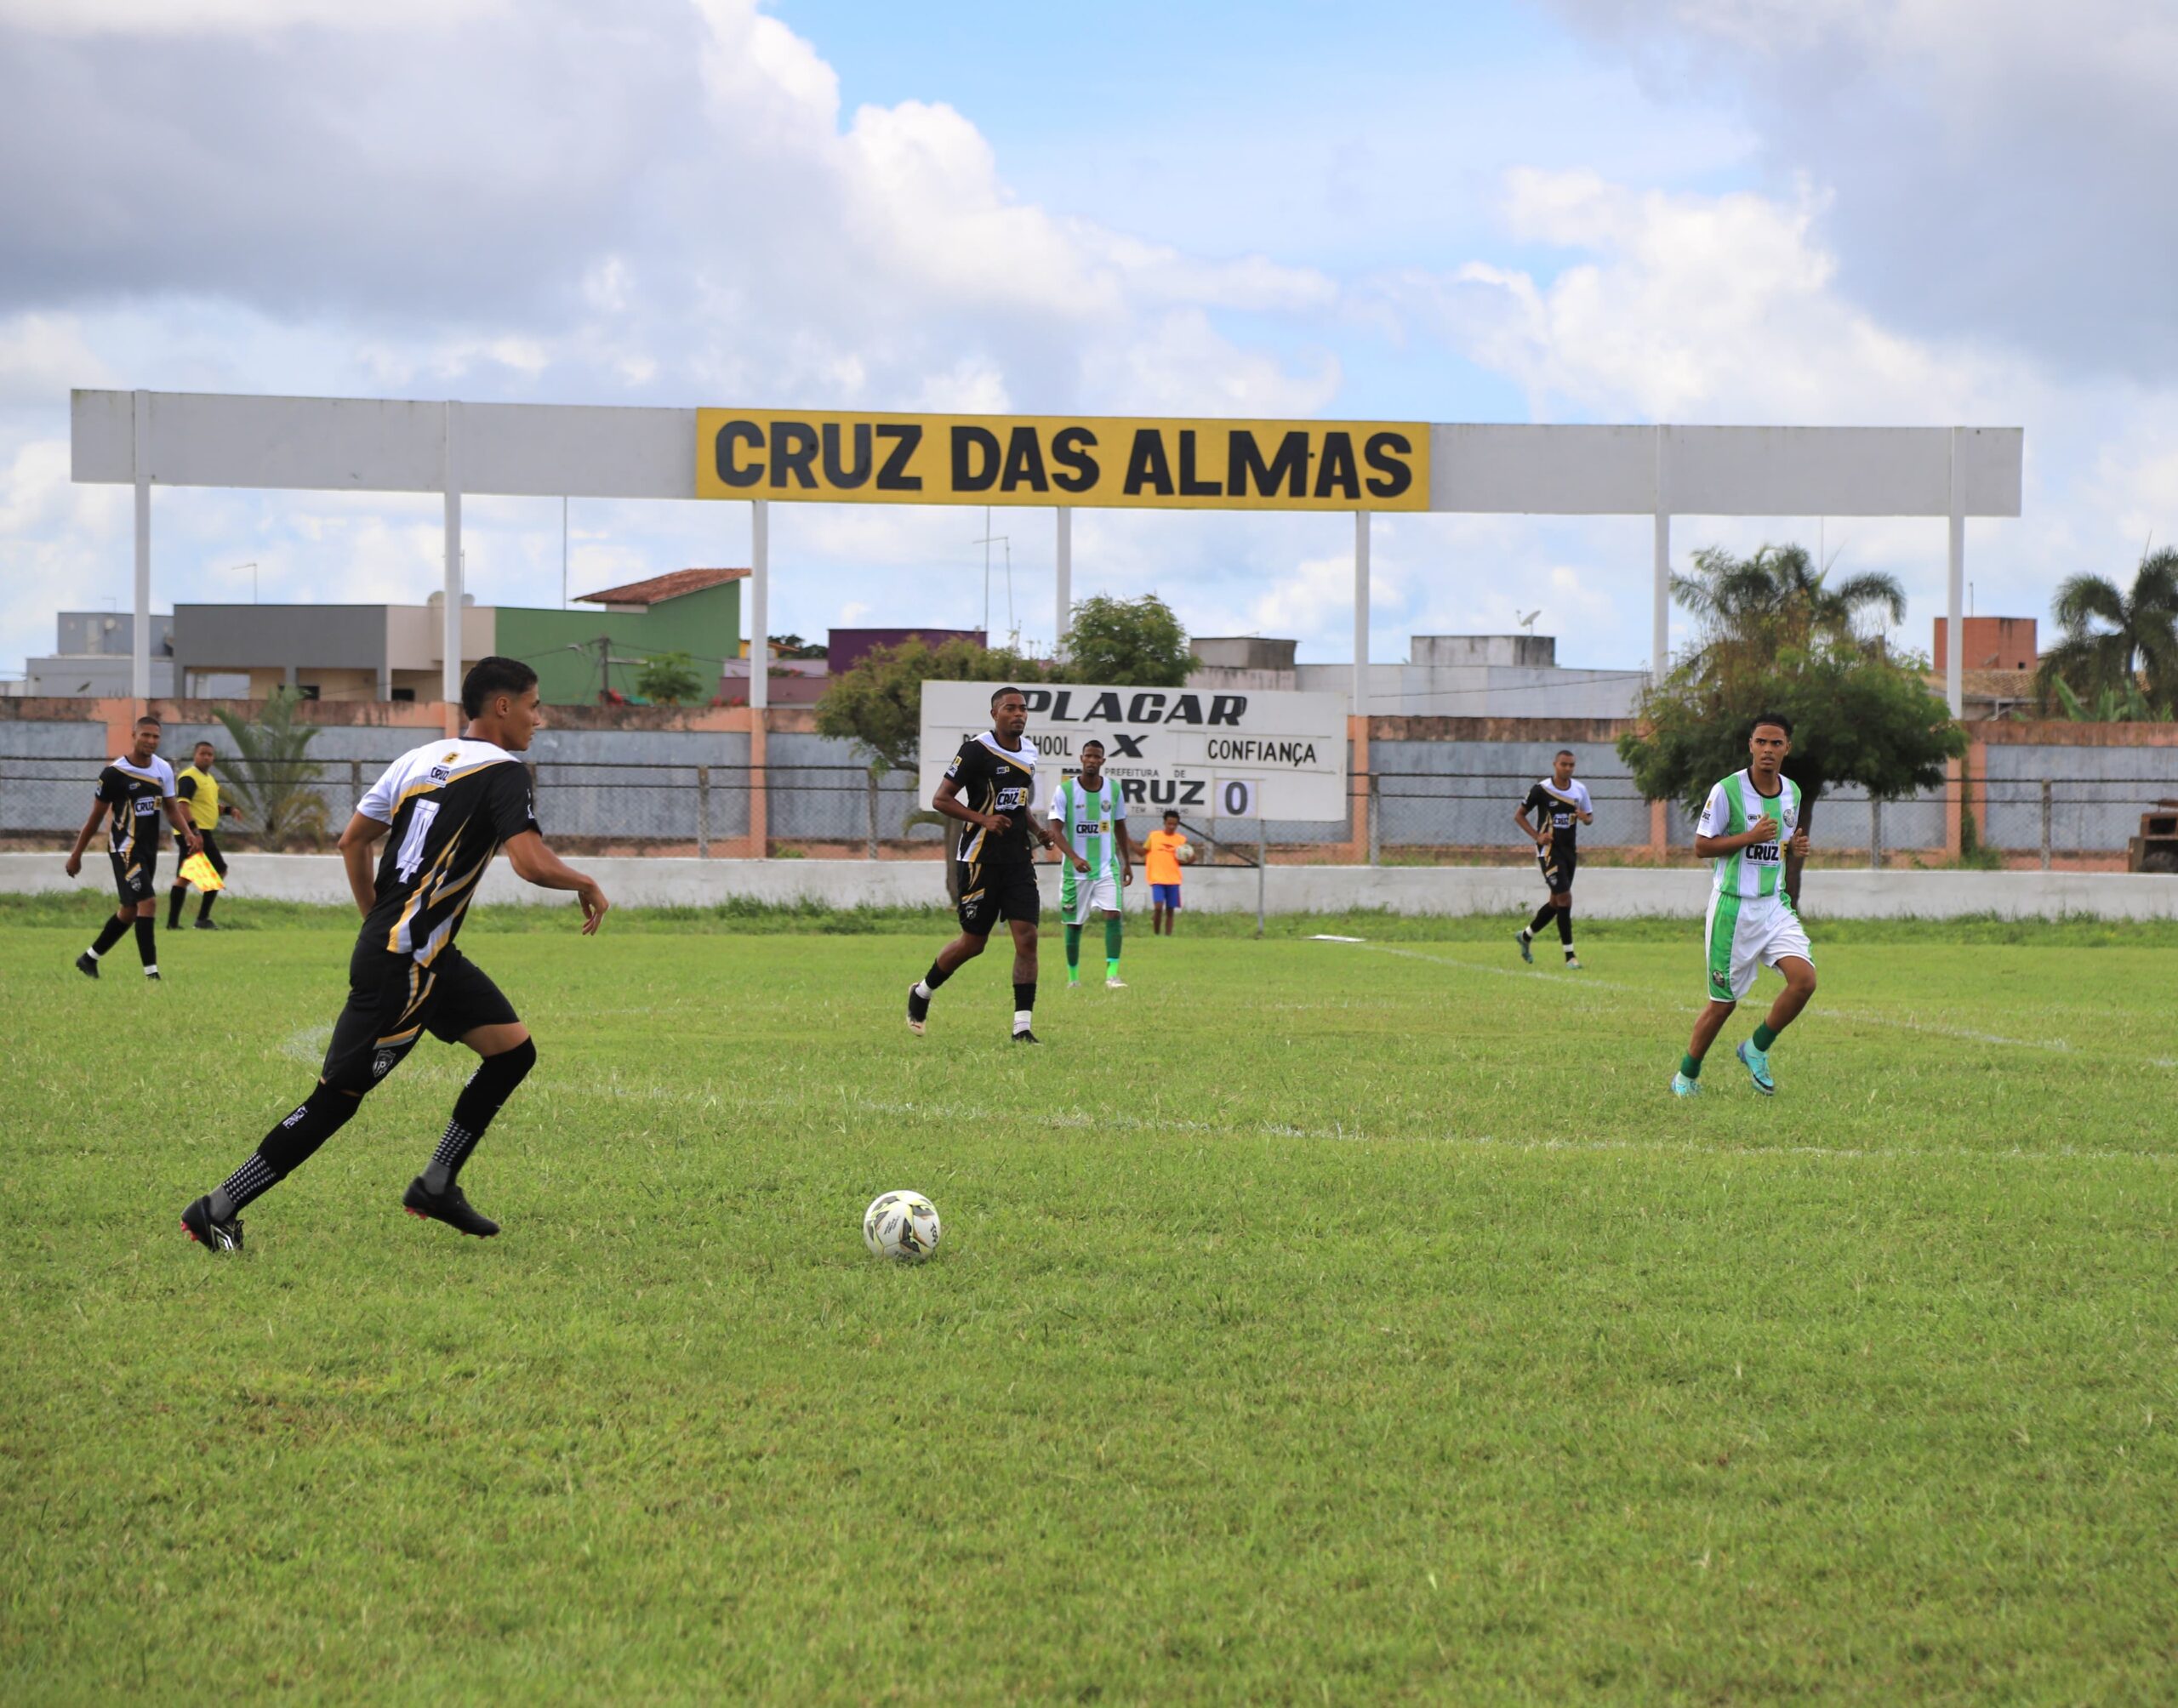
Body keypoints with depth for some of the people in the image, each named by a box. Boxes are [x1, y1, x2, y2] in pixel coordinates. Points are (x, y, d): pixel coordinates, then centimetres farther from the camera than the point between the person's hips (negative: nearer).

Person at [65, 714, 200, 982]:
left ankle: (89, 958, 31)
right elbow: (96, 816, -5)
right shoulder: (114, 773, -13)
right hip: (126, 848, -7)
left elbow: (171, 807, 14)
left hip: (149, 849, 7)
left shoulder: (164, 769, 5)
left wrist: (188, 833, -6)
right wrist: (76, 854, 1)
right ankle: (151, 973, -16)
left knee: (130, 910, 14)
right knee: (147, 902, -18)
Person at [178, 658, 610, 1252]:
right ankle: (217, 1211, -2)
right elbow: (531, 862, -24)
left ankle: (436, 1187, 17)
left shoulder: (419, 759, 12)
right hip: (401, 967, -10)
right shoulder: (501, 771, -12)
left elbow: (353, 841, 18)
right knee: (339, 1096, -6)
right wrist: (586, 885, -5)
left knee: (513, 1050, 13)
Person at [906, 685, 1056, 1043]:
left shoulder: (1028, 752, 12)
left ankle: (1023, 1026, -7)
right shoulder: (977, 750, -11)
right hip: (980, 861, -6)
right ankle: (922, 992, 29)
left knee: (1027, 938, -8)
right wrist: (984, 819, -24)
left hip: (1019, 859, 6)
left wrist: (1037, 831, 9)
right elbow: (941, 799, -13)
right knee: (973, 942, 3)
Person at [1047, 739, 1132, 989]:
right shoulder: (1065, 790, -7)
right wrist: (1074, 858, -27)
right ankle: (1073, 977, 21)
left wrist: (1126, 863, 18)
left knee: (1114, 915, -16)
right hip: (1075, 871, -2)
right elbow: (1056, 830, -12)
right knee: (1074, 924, 6)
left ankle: (1112, 975, -18)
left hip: (1107, 868, 2)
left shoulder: (1113, 789, 3)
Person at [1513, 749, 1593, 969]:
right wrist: (1537, 836, -14)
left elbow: (1590, 817, 16)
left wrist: (1585, 817, -9)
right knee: (1564, 897, -14)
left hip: (1569, 851, 6)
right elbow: (1519, 815, 0)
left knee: (1556, 902, 12)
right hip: (1549, 850, -6)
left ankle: (1526, 935, 36)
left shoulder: (1580, 790, 6)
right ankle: (1569, 955, -11)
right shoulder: (1541, 790, -8)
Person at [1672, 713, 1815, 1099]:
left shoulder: (1792, 792, 7)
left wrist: (1796, 849, -3)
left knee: (1804, 978, -16)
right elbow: (1701, 846, -9)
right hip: (1733, 907, -5)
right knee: (1724, 1002, 0)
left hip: (1775, 904, 5)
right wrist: (1750, 837, -21)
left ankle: (1757, 1049, 6)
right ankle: (1687, 1075, 22)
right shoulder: (1727, 791, -11)